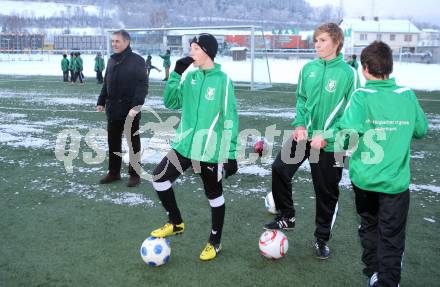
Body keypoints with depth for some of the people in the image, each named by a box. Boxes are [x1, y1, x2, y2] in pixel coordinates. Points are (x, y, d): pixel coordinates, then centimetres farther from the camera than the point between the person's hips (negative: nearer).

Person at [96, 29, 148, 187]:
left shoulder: (137, 60, -10)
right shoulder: (112, 60, 11)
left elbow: (143, 85, -16)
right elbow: (106, 84, 18)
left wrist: (136, 106, -25)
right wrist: (101, 102, 12)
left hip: (130, 110, -7)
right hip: (113, 109, 7)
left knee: (133, 143, 4)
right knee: (113, 142, 13)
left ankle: (134, 174, 14)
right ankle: (114, 172, 25)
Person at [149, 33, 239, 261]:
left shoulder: (223, 80, -11)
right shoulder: (191, 77, 5)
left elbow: (230, 119, -11)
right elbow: (171, 103, 4)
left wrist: (231, 154, -12)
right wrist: (176, 74, -7)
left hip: (211, 150, -5)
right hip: (185, 145, 6)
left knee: (214, 195, 9)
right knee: (159, 178, 0)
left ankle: (215, 242, 28)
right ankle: (176, 223, 20)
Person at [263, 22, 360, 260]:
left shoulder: (348, 73, -12)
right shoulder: (309, 69, 1)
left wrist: (326, 136, -17)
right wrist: (300, 125, -4)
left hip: (330, 143, -3)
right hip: (305, 134, 3)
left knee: (327, 193, 8)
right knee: (280, 168, -16)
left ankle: (322, 239, 29)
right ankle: (286, 217, 7)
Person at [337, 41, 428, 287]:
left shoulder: (361, 96, -12)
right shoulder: (407, 95, -5)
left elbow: (349, 130, -27)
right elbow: (422, 130, 5)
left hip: (364, 178, 0)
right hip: (396, 181, 0)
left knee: (369, 226, 24)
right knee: (392, 239, 8)